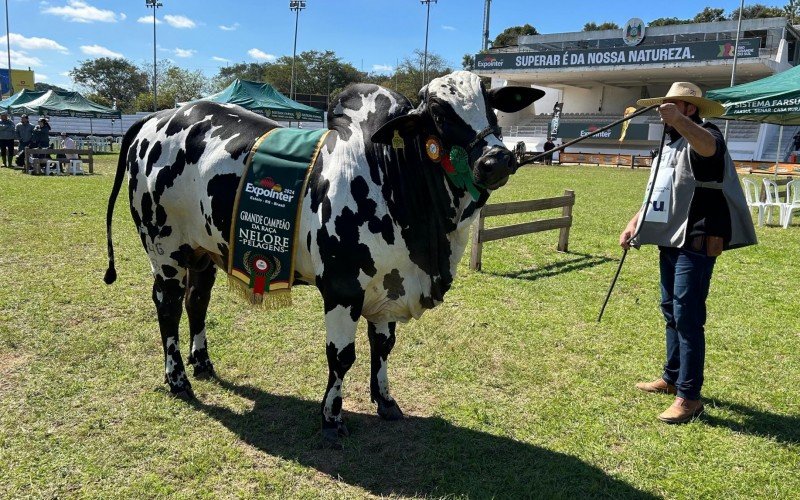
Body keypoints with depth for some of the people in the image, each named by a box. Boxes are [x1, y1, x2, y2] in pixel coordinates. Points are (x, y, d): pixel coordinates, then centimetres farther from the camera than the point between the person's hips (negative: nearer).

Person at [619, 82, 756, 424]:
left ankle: (689, 396, -2)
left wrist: (677, 119, -50)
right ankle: (672, 377, 30)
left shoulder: (706, 137, -9)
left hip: (696, 244, -9)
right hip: (670, 241, 9)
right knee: (671, 311, 16)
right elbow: (655, 193, 24)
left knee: (688, 316, -9)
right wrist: (634, 222, 13)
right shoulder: (669, 146, 19)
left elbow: (708, 147, -37)